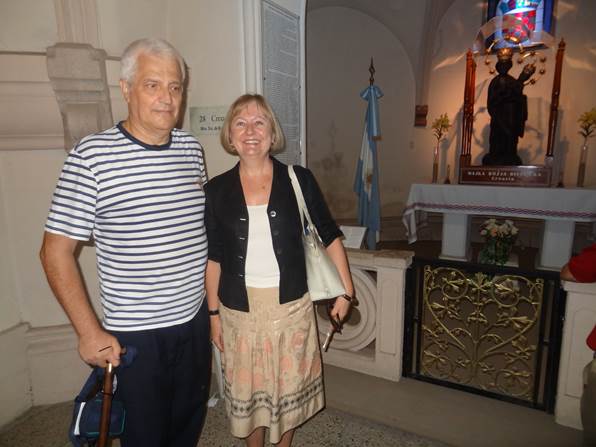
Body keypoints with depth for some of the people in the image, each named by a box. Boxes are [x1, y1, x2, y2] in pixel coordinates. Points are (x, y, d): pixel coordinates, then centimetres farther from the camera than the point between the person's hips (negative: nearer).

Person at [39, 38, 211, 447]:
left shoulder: (192, 149, 0)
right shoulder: (93, 156, -15)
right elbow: (56, 251, -11)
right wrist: (90, 332, -12)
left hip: (195, 321, 5)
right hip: (134, 336, -4)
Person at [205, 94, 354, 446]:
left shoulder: (299, 180, -6)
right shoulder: (216, 190, -2)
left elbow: (330, 236, 1)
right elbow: (213, 257, 3)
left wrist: (346, 290, -2)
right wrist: (214, 312, 5)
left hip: (291, 305, 0)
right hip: (239, 309, 1)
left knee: (290, 385, 17)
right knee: (248, 389, 17)